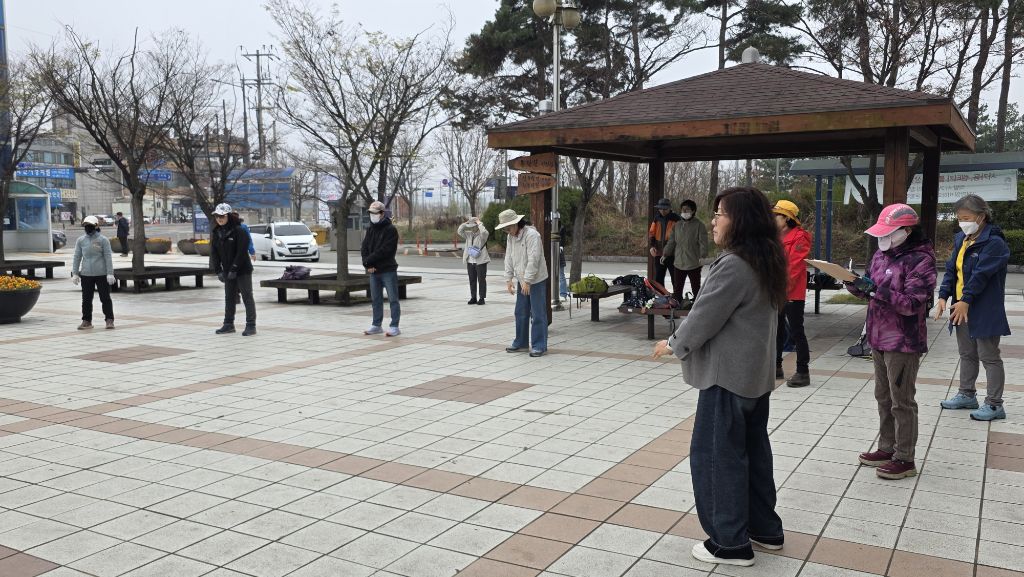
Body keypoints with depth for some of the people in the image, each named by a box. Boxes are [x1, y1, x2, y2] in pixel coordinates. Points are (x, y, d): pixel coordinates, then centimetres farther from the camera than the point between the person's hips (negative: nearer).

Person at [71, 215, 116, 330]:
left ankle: (109, 320, 6)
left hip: (102, 274, -3)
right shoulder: (81, 240, 6)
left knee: (105, 298, 1)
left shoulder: (103, 240, -3)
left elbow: (108, 257, -5)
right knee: (86, 299, 8)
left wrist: (110, 273, -9)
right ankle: (86, 321, 16)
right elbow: (77, 257, 10)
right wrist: (75, 273, 6)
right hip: (86, 275, 3)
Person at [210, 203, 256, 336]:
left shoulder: (239, 231, -13)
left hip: (243, 270, -7)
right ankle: (228, 324, 22)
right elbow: (214, 253, 6)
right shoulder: (216, 233, 6)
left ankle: (251, 325, -2)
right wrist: (218, 271, -4)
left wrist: (234, 270, -19)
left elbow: (241, 252, -17)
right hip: (228, 271, 7)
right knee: (229, 297, 13)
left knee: (247, 297, -4)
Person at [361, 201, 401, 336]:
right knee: (376, 299, 12)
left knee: (393, 299, -3)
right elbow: (364, 248, 6)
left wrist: (368, 260, -12)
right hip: (373, 271, 7)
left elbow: (384, 250, -17)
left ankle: (394, 327, -1)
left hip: (388, 270, -7)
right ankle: (376, 325, 21)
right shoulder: (371, 230, 13)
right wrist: (367, 265, -10)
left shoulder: (390, 230, -9)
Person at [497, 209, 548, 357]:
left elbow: (533, 260, -23)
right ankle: (521, 342, 25)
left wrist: (527, 281, -22)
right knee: (521, 313, 13)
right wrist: (509, 279, 4)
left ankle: (539, 346, 1)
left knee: (537, 314, -4)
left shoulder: (532, 235, -19)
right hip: (522, 280, 8)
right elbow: (509, 259, 10)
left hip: (536, 280, -8)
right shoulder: (510, 237, 7)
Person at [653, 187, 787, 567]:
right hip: (755, 372, 10)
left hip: (728, 375, -10)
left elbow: (705, 317, -18)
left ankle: (730, 542, 9)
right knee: (753, 450, 18)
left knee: (716, 454, 0)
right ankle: (765, 528, 29)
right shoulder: (766, 261, 9)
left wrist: (674, 344, 0)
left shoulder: (733, 265, -22)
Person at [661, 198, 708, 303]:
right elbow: (671, 241, 13)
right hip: (678, 263, 5)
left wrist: (702, 256, -23)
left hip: (694, 263, -5)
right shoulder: (677, 225, 10)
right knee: (677, 288, 12)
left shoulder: (699, 225, -5)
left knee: (696, 289, 5)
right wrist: (666, 254, 6)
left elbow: (703, 242, -11)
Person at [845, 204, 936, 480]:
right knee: (883, 397, 18)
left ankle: (904, 459, 11)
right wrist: (854, 283, -5)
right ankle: (887, 449, 31)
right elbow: (870, 290, 16)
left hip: (903, 343, -8)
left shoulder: (920, 260, -15)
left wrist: (877, 290, -30)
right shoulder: (881, 255, 9)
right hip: (879, 339, 8)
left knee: (902, 402, 1)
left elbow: (911, 303, -22)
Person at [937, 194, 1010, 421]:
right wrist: (943, 296, -5)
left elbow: (981, 274, -23)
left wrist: (966, 300, -26)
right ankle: (967, 395, 31)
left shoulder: (994, 242, -16)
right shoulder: (961, 239, 9)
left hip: (985, 311, -8)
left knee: (989, 357, 0)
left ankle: (994, 404, 8)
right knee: (967, 354, 18)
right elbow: (951, 269, 6)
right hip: (962, 307, 8)